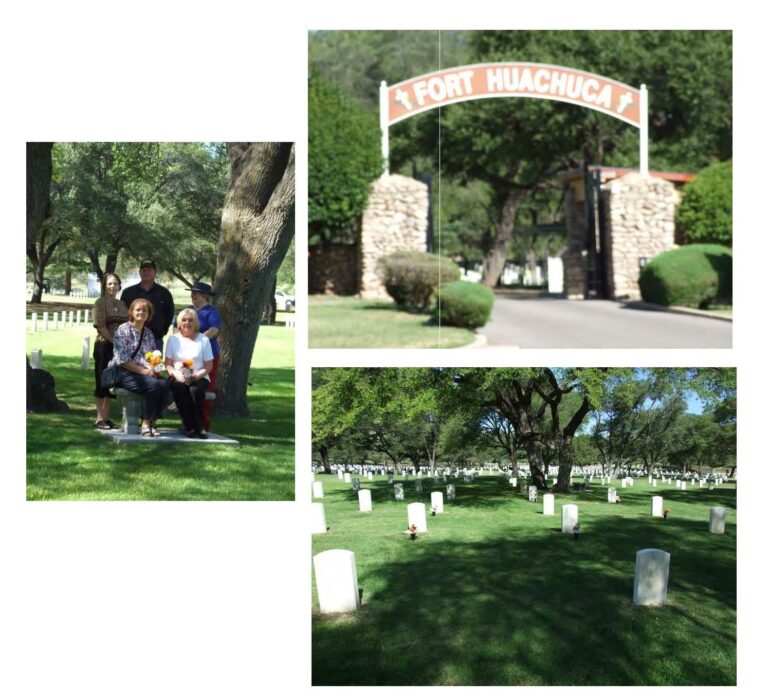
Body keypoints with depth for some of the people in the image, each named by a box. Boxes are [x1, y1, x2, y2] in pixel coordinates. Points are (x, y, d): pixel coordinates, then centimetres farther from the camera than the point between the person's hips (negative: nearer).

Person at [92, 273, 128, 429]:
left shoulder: (121, 304, 13)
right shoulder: (100, 303, -4)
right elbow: (101, 326, -12)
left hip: (120, 347, 6)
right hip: (104, 346, -6)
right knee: (103, 381, -2)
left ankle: (106, 417, 14)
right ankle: (99, 418, 2)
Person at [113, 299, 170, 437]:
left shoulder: (148, 333, 17)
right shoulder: (123, 330, -2)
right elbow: (122, 360, -11)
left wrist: (154, 368, -6)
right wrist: (143, 371, -16)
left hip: (147, 373, 6)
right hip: (125, 374, -5)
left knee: (164, 383, -25)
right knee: (153, 385, -32)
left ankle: (153, 421, -17)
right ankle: (145, 424, -22)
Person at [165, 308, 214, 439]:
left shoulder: (203, 340, 6)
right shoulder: (173, 339, 11)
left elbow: (208, 366, 3)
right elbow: (168, 364, 7)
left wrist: (196, 376, -14)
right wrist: (176, 374, -14)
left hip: (199, 378, -1)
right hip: (179, 378, 1)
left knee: (196, 389, -35)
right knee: (179, 387, -34)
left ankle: (199, 426, -20)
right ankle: (189, 426, -25)